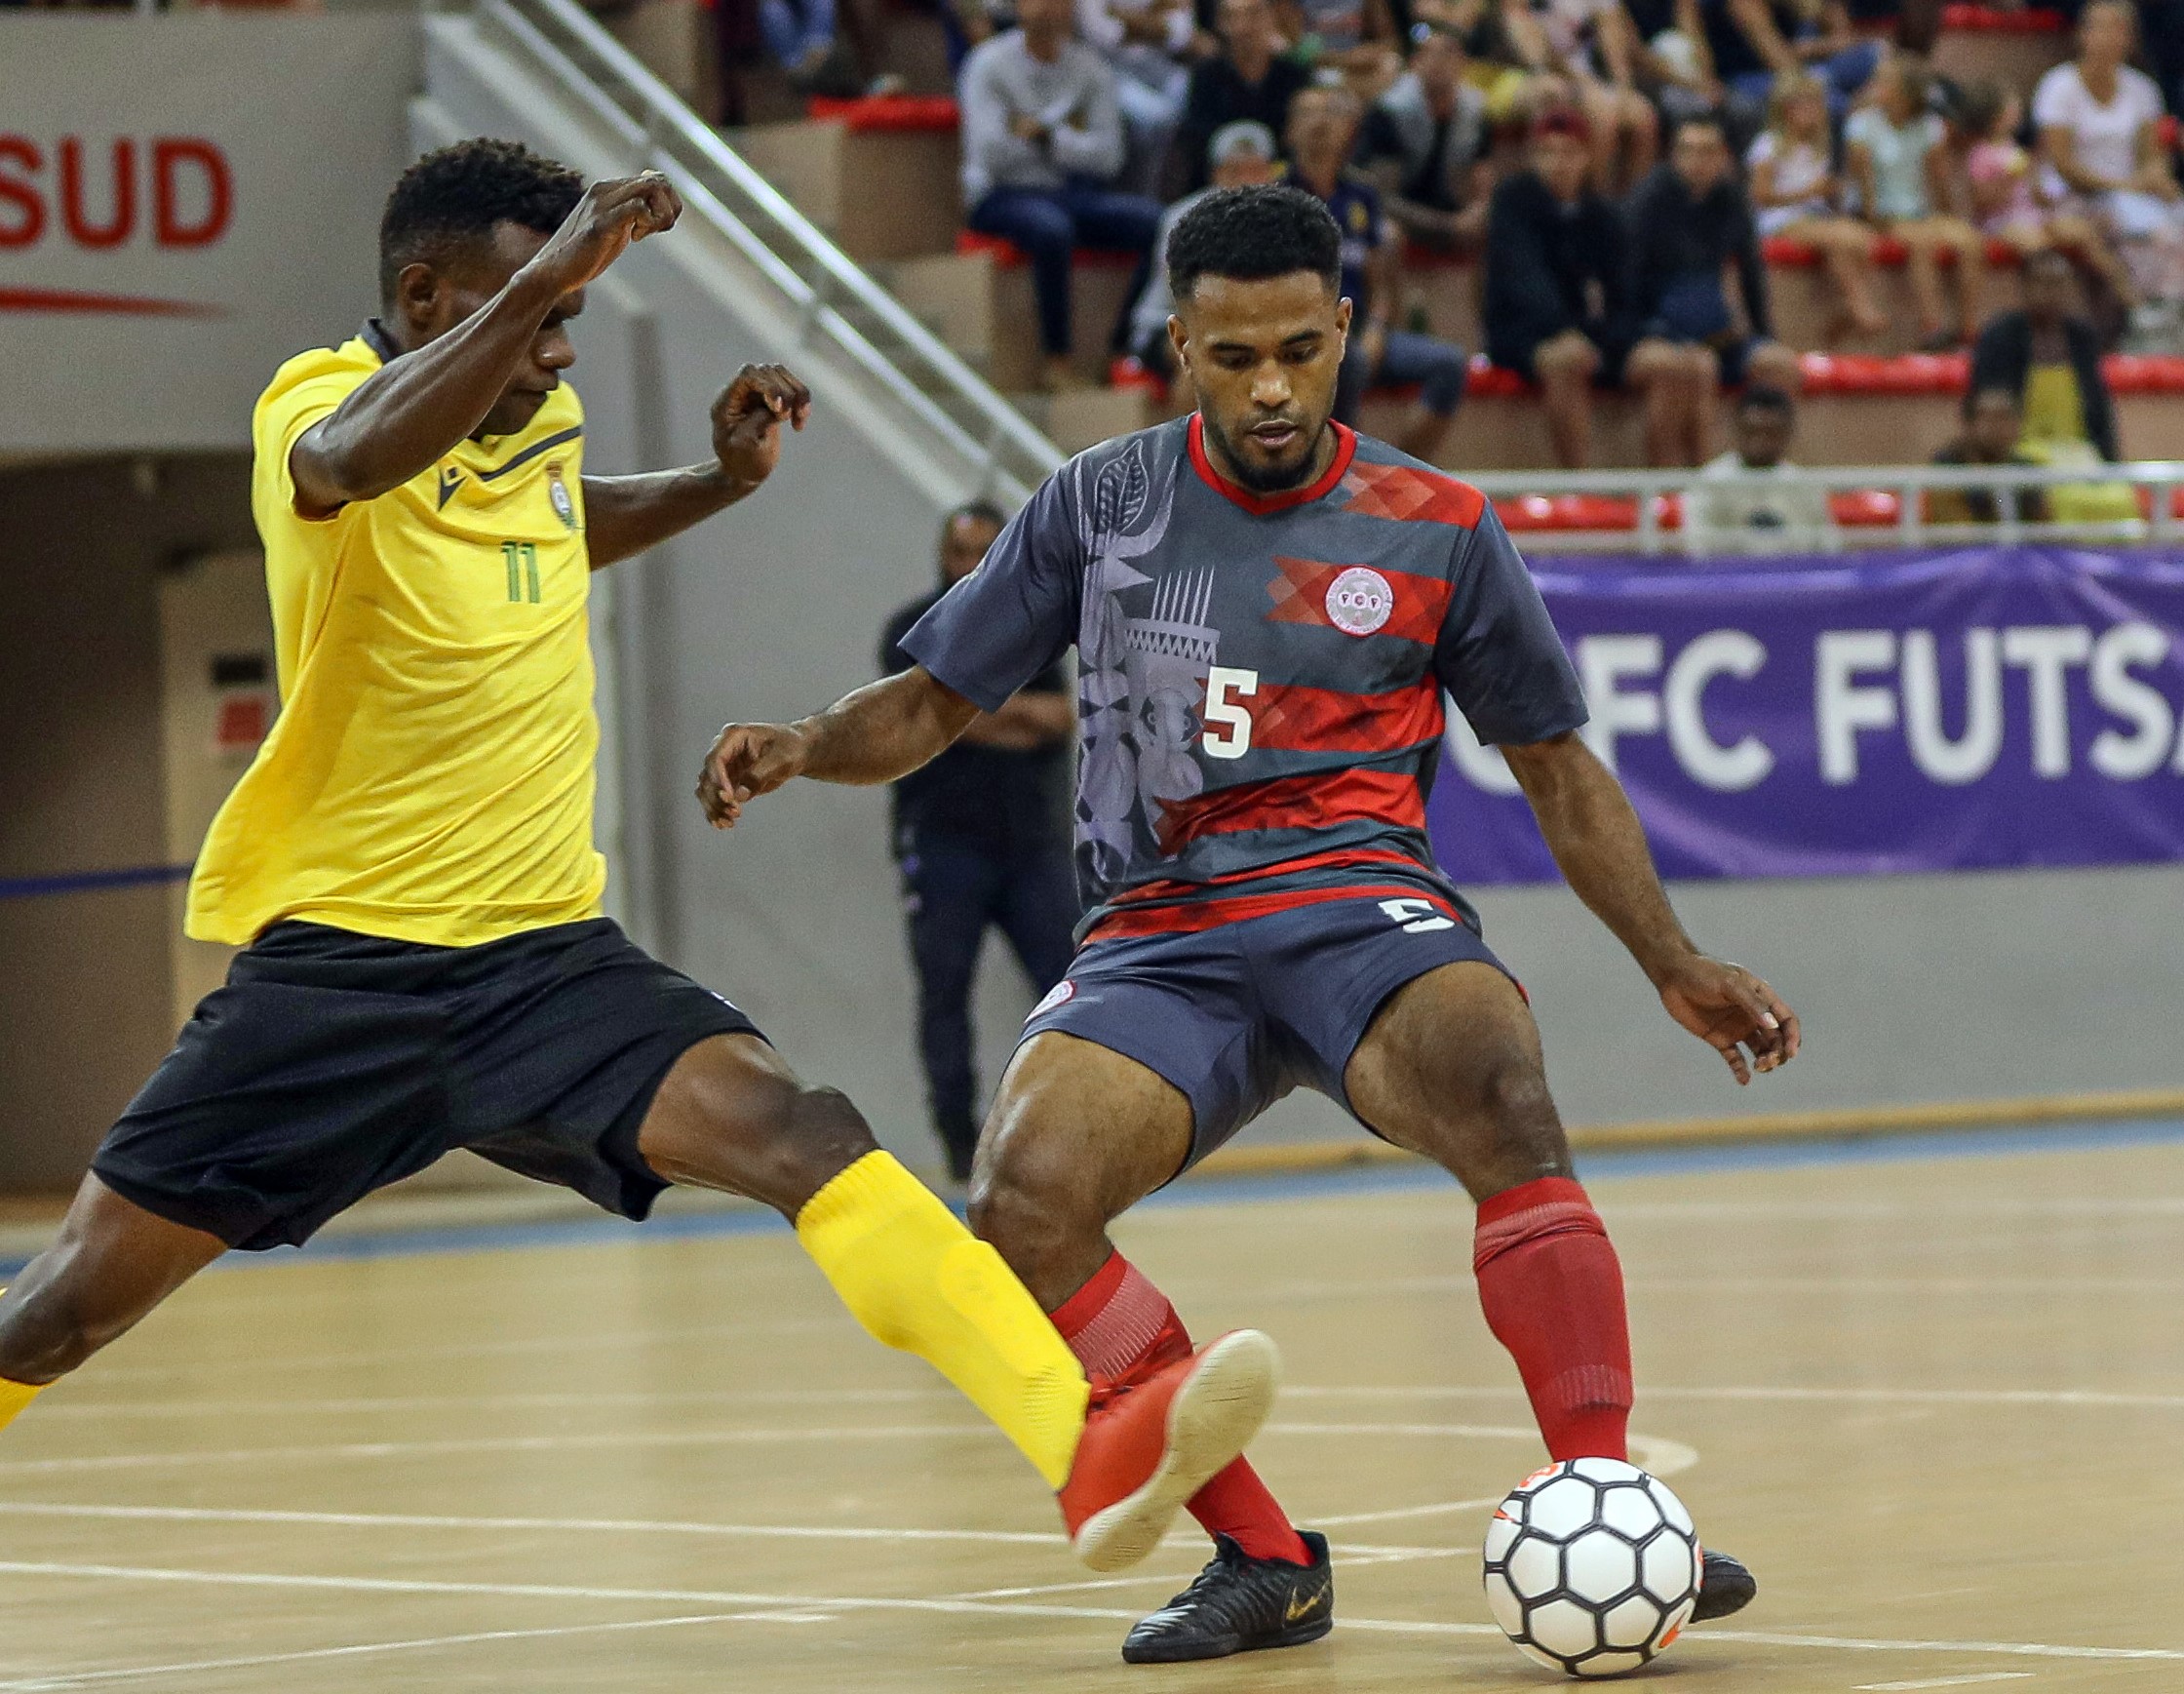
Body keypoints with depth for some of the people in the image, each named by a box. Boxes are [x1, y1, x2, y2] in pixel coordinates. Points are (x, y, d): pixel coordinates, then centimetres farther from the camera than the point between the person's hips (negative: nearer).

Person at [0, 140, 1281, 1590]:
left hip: (544, 952, 4)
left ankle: (1092, 1453, -35)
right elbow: (361, 460, -41)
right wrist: (545, 274, -51)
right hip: (332, 962, -4)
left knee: (797, 1134, -21)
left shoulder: (543, 418, 7)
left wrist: (723, 481, 17)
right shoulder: (319, 406, -13)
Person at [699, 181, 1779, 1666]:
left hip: (1356, 897, -2)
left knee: (1500, 1096, -36)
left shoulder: (1439, 530, 5)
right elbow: (931, 704, 14)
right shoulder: (1102, 502, 8)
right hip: (1159, 935, 2)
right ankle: (1261, 1561, -13)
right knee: (1023, 1201, -26)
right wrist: (802, 747, -6)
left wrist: (1677, 967, 8)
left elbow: (1560, 773, 15)